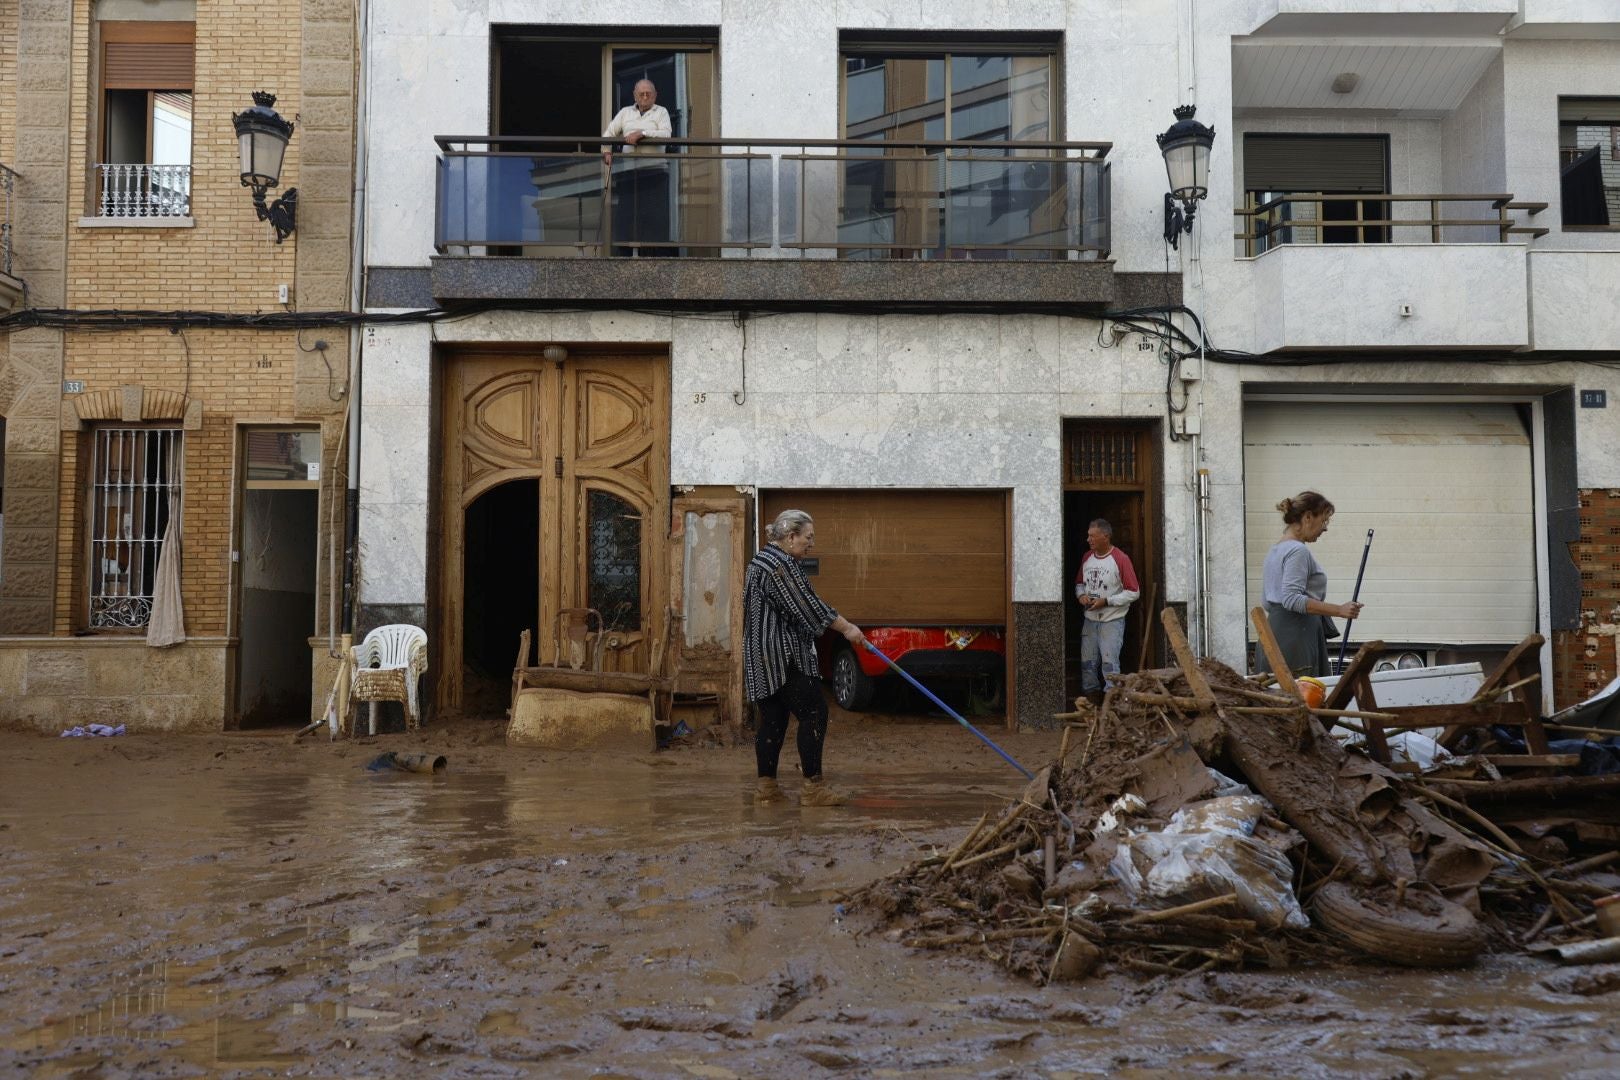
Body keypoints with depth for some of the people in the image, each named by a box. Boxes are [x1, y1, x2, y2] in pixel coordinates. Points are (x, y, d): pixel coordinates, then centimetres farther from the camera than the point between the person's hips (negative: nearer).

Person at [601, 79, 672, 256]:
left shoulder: (661, 112, 11)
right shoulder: (625, 112, 19)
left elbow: (666, 134, -7)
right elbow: (609, 133, 12)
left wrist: (641, 133, -18)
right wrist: (607, 151, -7)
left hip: (654, 169, -2)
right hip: (628, 169, 2)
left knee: (653, 213, -8)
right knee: (624, 213, -4)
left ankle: (654, 257, -10)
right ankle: (622, 257, -4)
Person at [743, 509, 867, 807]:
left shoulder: (762, 560, 18)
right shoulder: (780, 564, -16)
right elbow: (808, 606, -17)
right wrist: (847, 628, -9)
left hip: (762, 658, 10)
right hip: (784, 656, -10)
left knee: (772, 719, 11)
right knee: (813, 714, -5)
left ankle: (766, 786, 12)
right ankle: (813, 787, -5)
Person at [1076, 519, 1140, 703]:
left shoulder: (1121, 559, -12)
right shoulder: (1087, 558, 8)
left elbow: (1134, 592, -11)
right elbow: (1079, 583, 21)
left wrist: (1106, 601, -17)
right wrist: (1081, 595, -2)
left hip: (1112, 620, -6)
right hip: (1090, 620, 6)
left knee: (1109, 663, -11)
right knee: (1088, 663, 9)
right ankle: (1091, 698, 20)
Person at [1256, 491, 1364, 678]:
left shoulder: (1276, 549, 18)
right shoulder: (1297, 551, -11)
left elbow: (1266, 601, 22)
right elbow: (1292, 599, -21)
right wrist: (1339, 610, -22)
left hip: (1274, 633, 9)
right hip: (1296, 639, -9)